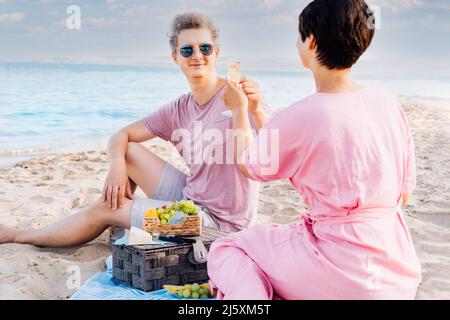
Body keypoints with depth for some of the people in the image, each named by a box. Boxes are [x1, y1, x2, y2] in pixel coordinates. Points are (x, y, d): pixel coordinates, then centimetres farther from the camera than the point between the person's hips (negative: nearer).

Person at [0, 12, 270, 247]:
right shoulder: (179, 110, 5)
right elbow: (122, 136, 11)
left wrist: (256, 111, -43)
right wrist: (117, 165, -11)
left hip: (219, 221, -7)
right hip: (188, 200, 7)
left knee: (104, 210, -3)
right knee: (128, 151, 7)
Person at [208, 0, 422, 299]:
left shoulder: (300, 117, -18)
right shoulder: (389, 102, -1)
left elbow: (249, 164, 4)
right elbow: (404, 194, 9)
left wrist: (240, 109, 21)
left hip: (347, 278, -7)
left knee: (226, 249, 11)